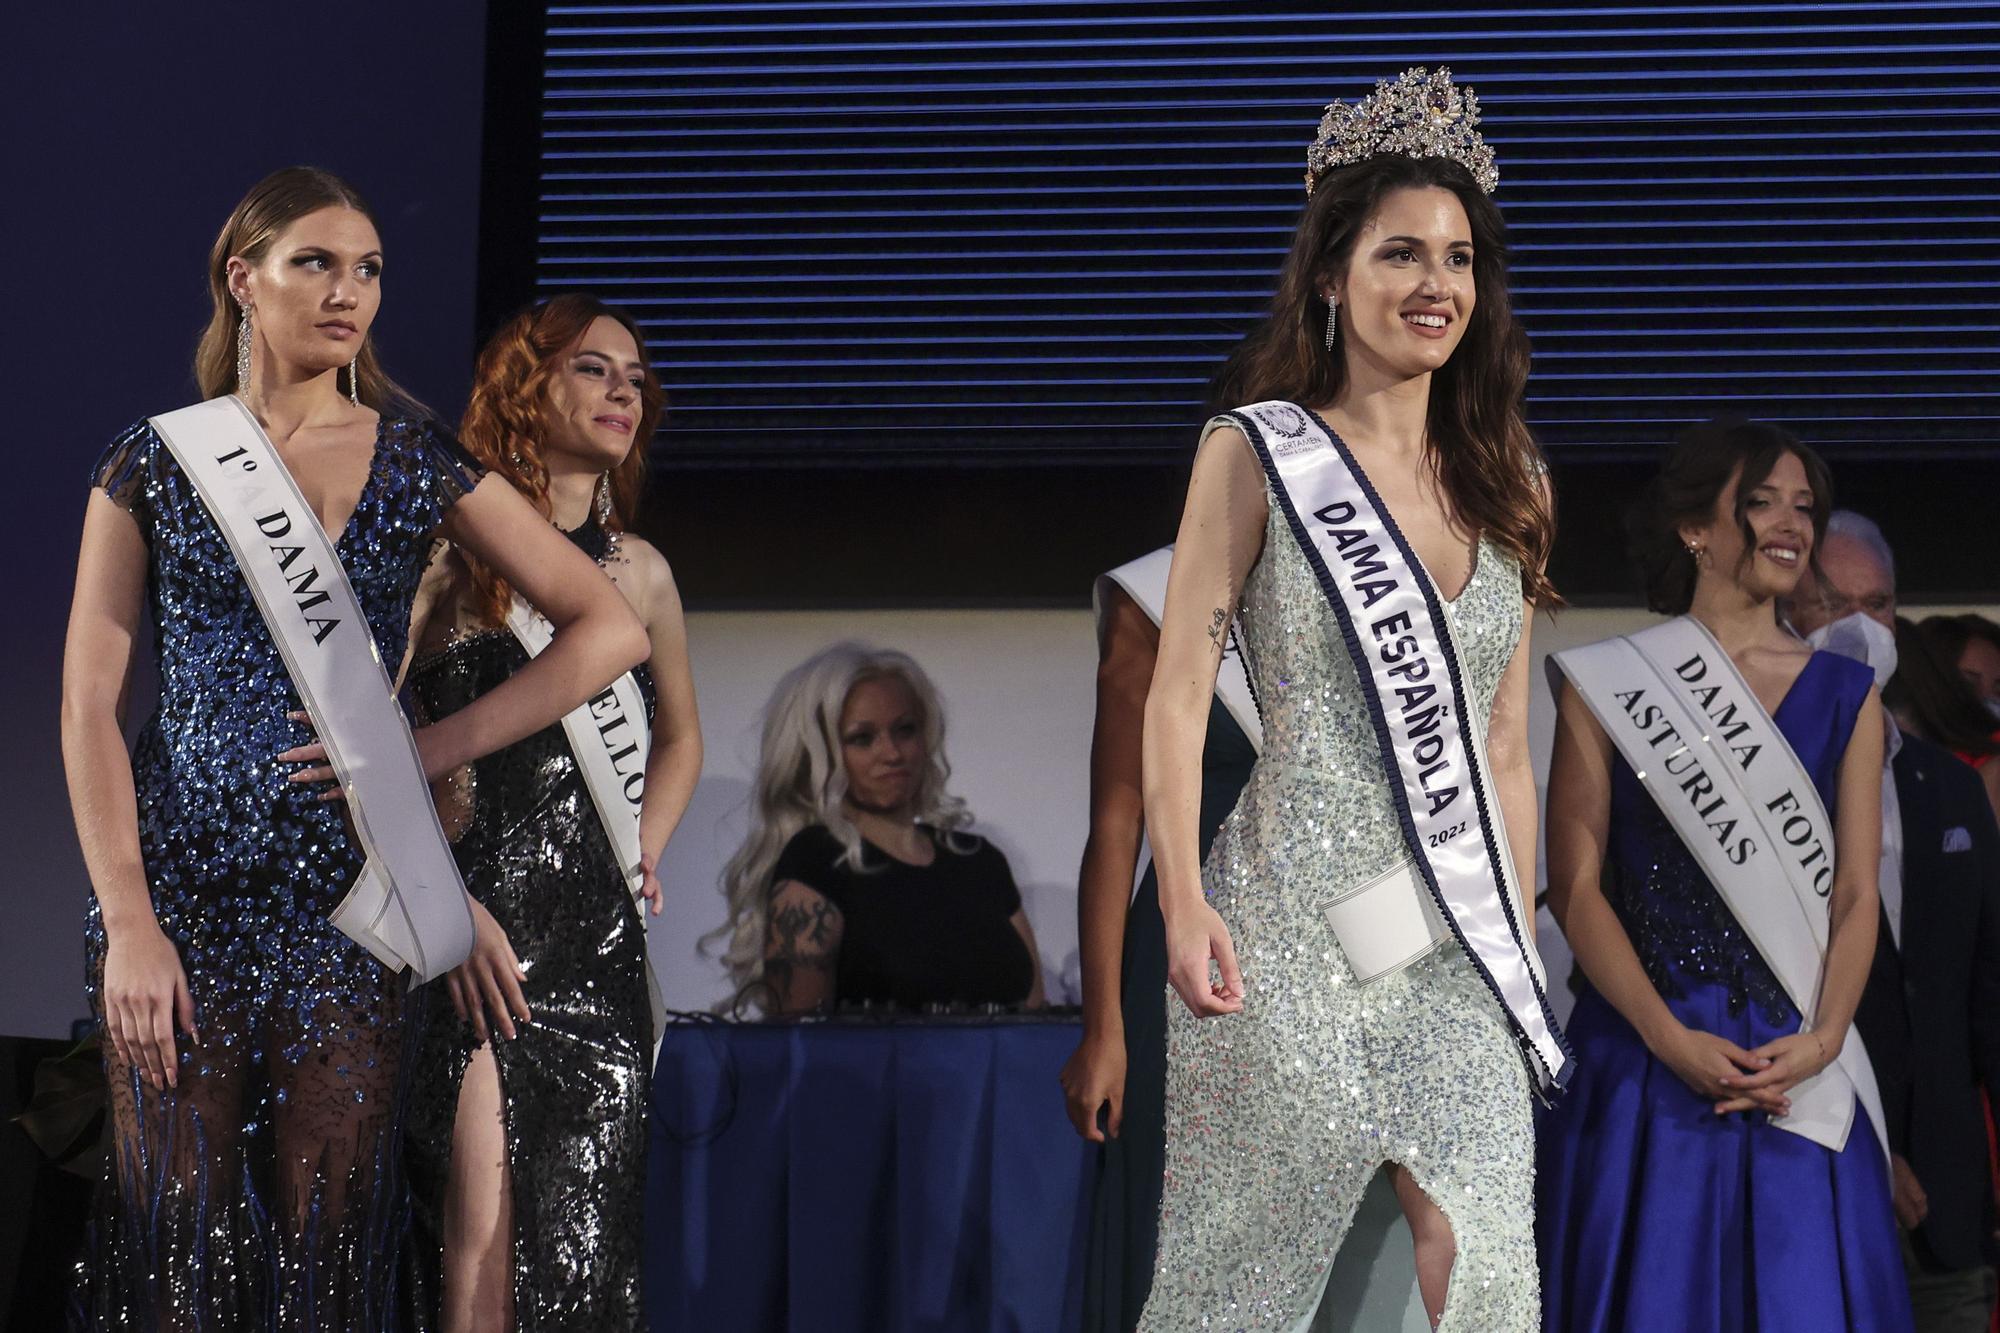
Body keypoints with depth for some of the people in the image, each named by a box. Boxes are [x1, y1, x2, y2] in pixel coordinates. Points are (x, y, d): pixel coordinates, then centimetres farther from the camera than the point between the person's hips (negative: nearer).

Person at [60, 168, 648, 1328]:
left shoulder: (416, 461, 6)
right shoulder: (156, 464, 4)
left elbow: (610, 630, 3)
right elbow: (90, 704, -1)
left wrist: (433, 750, -5)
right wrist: (129, 923, -10)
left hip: (345, 891, 1)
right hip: (187, 878, -1)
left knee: (332, 1226, 1)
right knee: (183, 1221, -1)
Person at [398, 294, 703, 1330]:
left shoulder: (638, 572, 15)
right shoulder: (454, 555, -2)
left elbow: (681, 737, 31)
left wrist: (641, 856, 14)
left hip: (601, 940, 5)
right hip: (478, 932, -5)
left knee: (588, 1248, 2)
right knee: (480, 1249, -14)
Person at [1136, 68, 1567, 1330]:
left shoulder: (1504, 481, 14)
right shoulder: (1259, 453, 1)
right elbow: (1179, 691, -4)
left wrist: (1521, 934, 15)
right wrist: (1183, 906, -15)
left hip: (1460, 942, 4)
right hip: (1296, 922, -4)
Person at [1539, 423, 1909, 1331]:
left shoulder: (1845, 696, 10)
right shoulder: (1607, 685, 2)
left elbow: (1856, 892, 5)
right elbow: (1576, 887, -2)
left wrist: (1821, 1040, -11)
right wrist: (1670, 1039, -12)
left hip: (1799, 1073, 2)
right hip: (1646, 1060, -2)